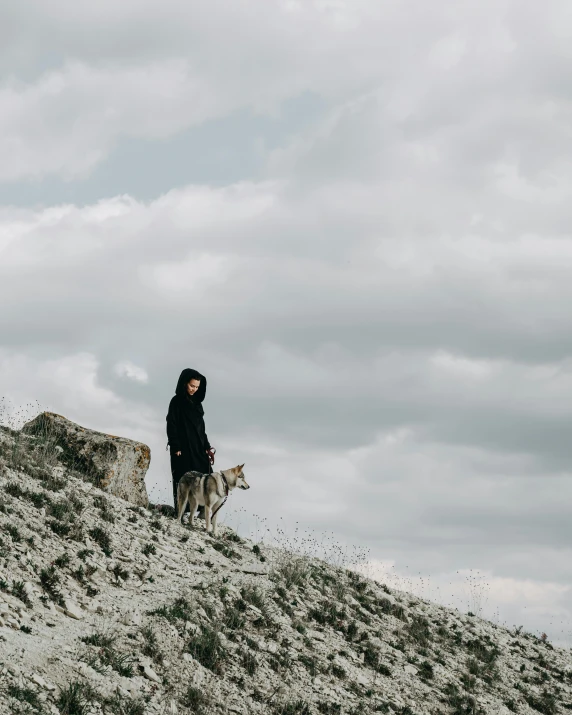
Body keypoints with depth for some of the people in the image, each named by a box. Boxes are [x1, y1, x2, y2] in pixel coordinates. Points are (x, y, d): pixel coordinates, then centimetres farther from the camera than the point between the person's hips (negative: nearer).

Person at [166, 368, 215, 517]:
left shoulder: (196, 403, 16)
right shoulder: (177, 402, -4)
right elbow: (172, 426, -9)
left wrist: (207, 447, 14)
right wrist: (176, 448, -16)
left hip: (198, 447, 6)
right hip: (183, 449, -6)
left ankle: (203, 512, -6)